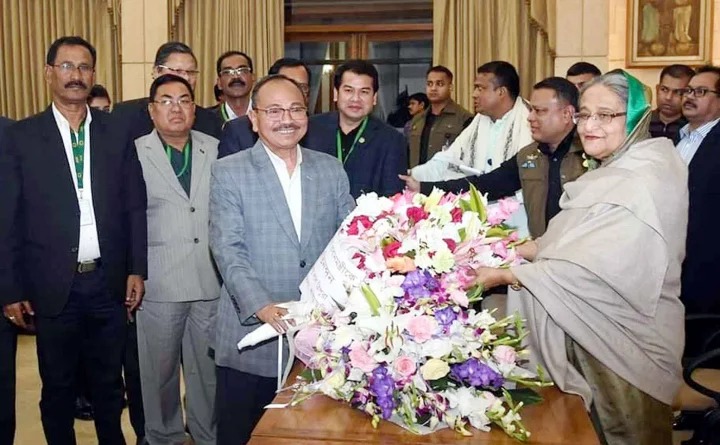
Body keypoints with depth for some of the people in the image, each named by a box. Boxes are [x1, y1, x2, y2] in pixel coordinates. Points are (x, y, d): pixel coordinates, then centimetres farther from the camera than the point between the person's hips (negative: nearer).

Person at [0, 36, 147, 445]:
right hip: (53, 286, -1)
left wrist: (137, 270, 0)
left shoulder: (117, 135, 4)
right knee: (58, 387, 13)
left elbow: (135, 207, 6)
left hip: (109, 282, 2)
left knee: (110, 383, 15)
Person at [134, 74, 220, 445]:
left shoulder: (216, 150, 7)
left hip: (210, 281, 2)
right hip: (159, 284, -2)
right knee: (159, 370, 10)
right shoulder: (135, 154, 0)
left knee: (208, 369, 10)